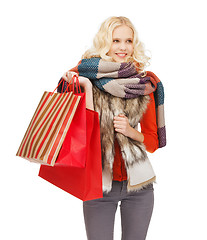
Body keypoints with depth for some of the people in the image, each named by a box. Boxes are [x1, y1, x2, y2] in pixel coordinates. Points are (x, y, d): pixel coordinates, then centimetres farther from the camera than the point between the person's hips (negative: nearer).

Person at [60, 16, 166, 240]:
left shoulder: (144, 84, 2)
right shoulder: (86, 78, -3)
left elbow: (153, 142, 7)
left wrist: (130, 131, -11)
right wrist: (87, 87, -19)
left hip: (138, 183, 2)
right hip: (98, 185, -2)